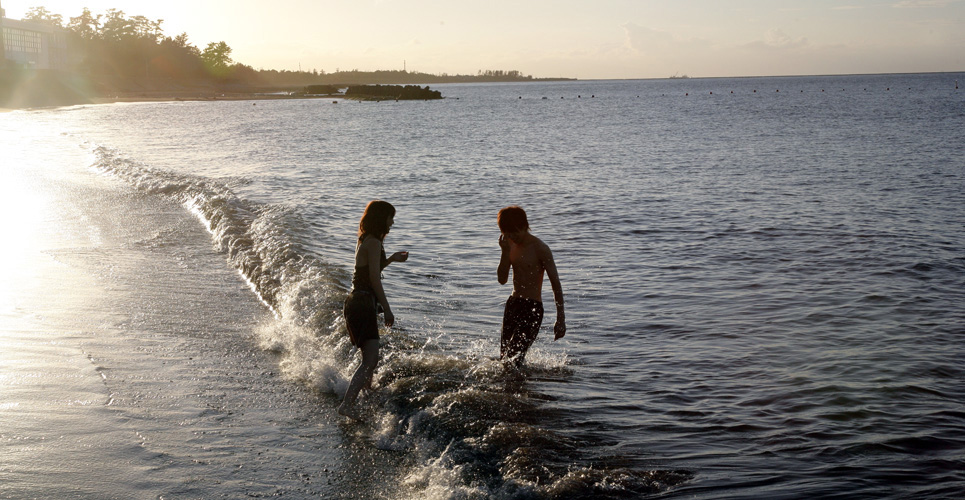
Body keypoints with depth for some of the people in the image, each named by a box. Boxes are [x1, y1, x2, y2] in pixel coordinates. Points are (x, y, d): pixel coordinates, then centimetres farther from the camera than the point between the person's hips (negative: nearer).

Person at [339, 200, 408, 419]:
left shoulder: (365, 241, 15)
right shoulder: (373, 243, -15)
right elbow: (374, 278, -18)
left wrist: (391, 259, 18)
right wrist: (387, 309, -16)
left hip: (359, 301, 11)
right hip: (363, 303, -11)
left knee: (371, 357, 28)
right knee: (370, 360, -18)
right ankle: (347, 404, -26)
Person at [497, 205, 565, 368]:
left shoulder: (540, 249, -11)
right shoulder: (511, 246, 8)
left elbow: (556, 284, -11)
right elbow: (502, 279, 3)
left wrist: (560, 319, -13)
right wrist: (505, 252, -10)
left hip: (532, 308, -7)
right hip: (513, 304, 7)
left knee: (513, 359, -18)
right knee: (503, 358, 7)